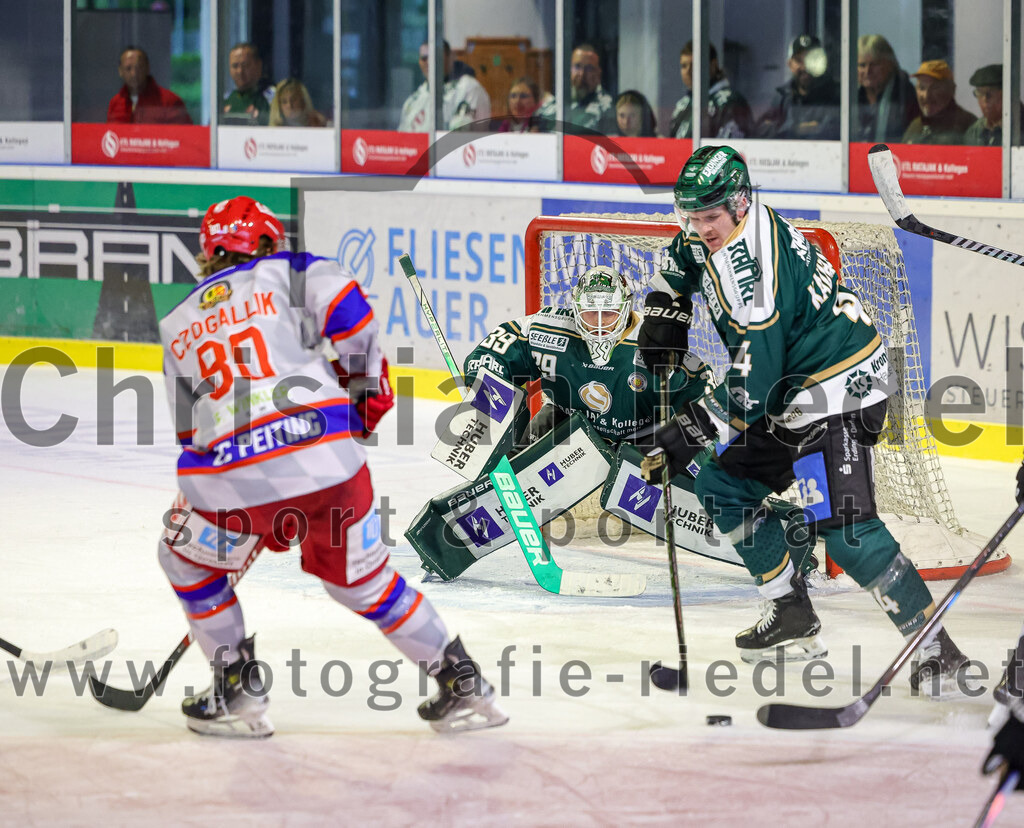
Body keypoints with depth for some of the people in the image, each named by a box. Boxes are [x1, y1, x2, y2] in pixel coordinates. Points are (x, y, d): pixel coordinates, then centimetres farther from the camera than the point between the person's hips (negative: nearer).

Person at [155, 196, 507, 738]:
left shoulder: (177, 326, 23)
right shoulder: (285, 273, 14)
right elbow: (344, 306, -6)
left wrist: (263, 514, 37)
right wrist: (366, 385, 10)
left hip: (233, 480, 0)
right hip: (328, 457, 0)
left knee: (187, 563, 27)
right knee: (362, 577, 21)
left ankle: (237, 696, 22)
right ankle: (463, 687, 22)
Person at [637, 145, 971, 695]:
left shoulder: (754, 268, -28)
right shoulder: (714, 233, 1)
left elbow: (753, 383, -30)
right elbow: (686, 258, 29)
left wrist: (691, 431, -24)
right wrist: (665, 311, 20)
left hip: (838, 386, -11)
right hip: (788, 388, 11)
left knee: (841, 525, -20)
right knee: (722, 484, 12)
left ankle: (934, 645, -16)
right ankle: (792, 618, 19)